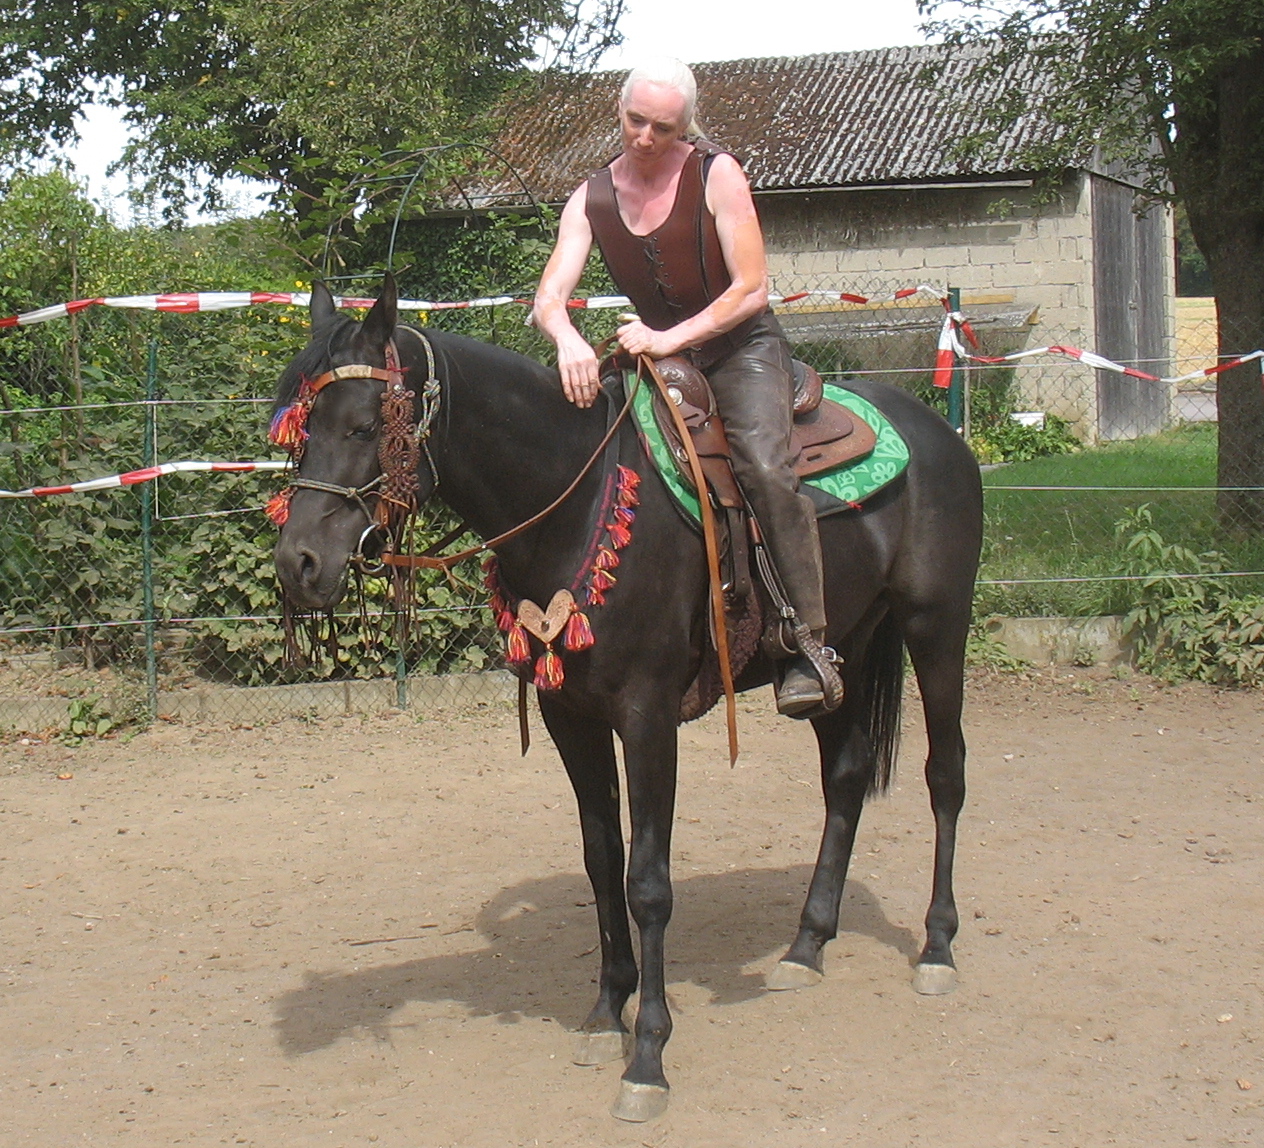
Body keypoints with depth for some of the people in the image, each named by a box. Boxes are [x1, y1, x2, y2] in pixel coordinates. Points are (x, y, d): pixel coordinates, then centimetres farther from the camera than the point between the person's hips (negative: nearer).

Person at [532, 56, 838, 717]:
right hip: (658, 355, 5)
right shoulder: (592, 199, 1)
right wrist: (568, 339, -33)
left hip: (744, 348, -5)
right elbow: (549, 298, -9)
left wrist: (670, 339, -25)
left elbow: (751, 290, -13)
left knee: (765, 469, -31)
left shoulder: (716, 174, -10)